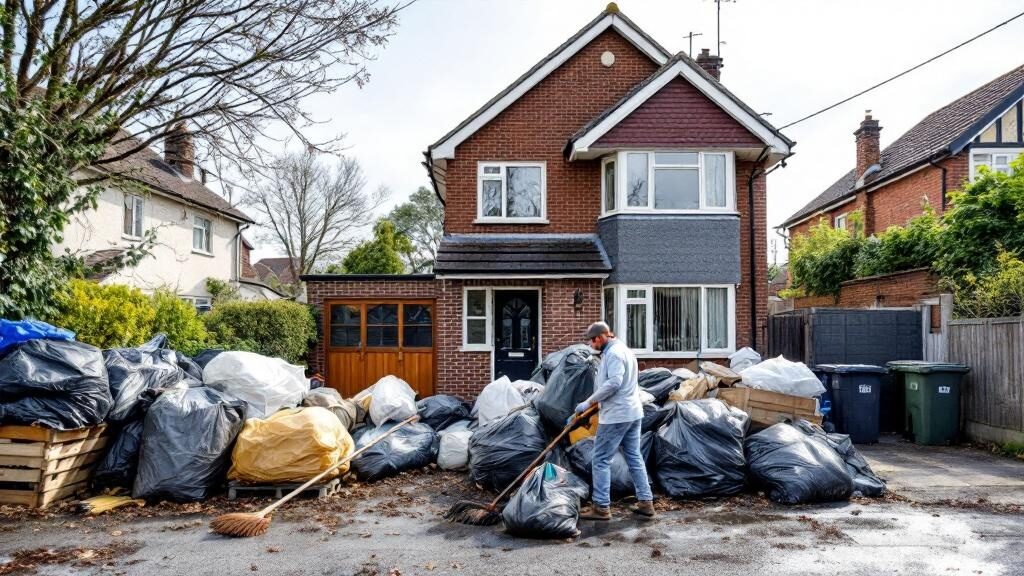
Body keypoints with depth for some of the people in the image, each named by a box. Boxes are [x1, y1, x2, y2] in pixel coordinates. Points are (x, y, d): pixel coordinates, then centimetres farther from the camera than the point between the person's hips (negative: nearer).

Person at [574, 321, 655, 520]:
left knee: (601, 460, -3)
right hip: (632, 412, 10)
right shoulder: (624, 350, 18)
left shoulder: (613, 353, -15)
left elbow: (613, 383, -25)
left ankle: (601, 507, 1)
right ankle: (646, 502, 18)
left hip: (616, 415, -10)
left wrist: (589, 402, -21)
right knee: (635, 457, 14)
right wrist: (596, 403, 19)